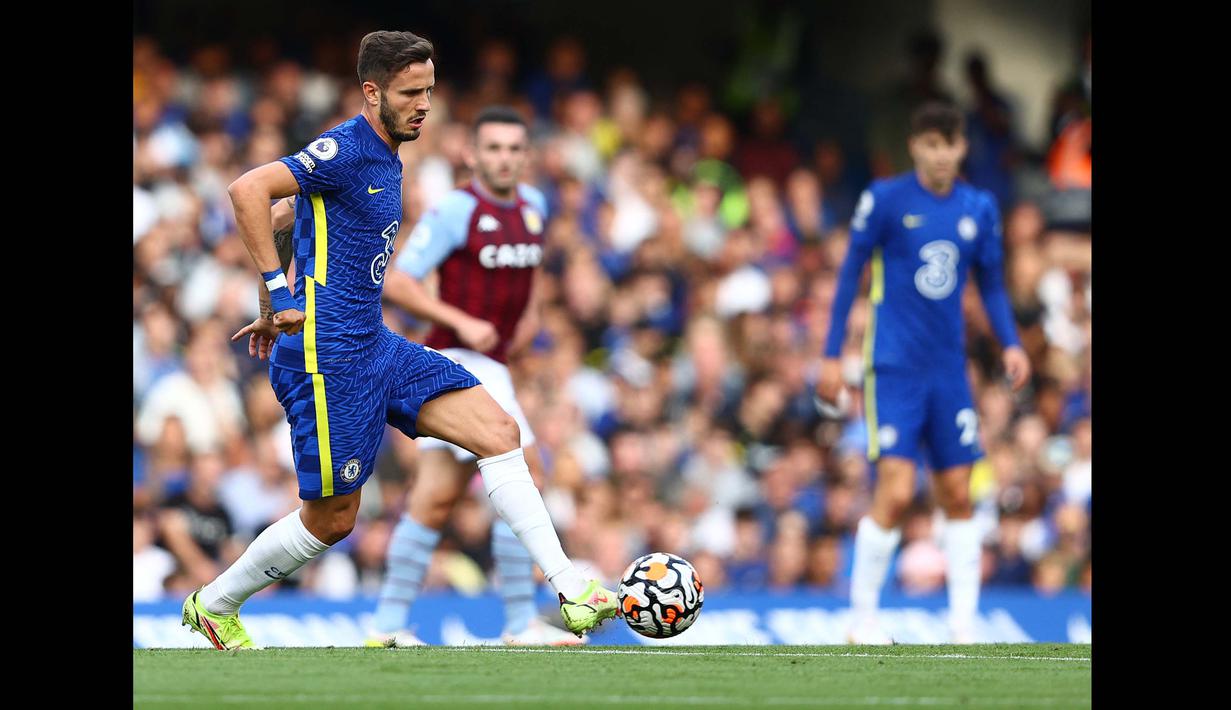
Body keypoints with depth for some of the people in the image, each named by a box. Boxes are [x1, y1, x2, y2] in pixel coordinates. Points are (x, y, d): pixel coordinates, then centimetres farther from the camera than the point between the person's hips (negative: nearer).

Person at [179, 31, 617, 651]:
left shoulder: (387, 159, 15)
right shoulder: (346, 151, -14)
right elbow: (248, 190, -26)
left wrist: (279, 309, 24)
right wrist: (277, 292, -23)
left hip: (375, 346, 9)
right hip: (327, 358, -9)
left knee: (497, 431, -3)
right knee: (332, 519, 0)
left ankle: (572, 595, -6)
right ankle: (214, 605, 21)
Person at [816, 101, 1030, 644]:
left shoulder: (980, 209, 7)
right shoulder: (885, 200, -5)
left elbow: (992, 286, 15)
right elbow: (850, 275, 0)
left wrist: (1011, 344, -2)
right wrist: (832, 356, -3)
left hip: (949, 370, 5)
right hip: (894, 368, -5)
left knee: (957, 495, 4)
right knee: (896, 491, -13)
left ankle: (964, 628, 9)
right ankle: (862, 624, -2)